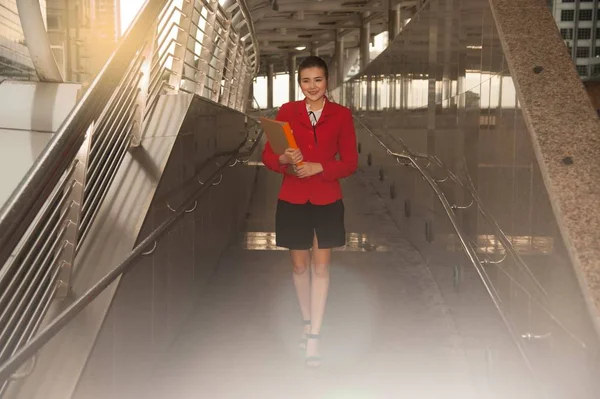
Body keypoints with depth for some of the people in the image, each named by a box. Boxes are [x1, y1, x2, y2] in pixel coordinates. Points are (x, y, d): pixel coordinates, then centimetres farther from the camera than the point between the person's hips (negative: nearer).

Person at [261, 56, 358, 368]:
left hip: (327, 200, -1)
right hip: (293, 200, 1)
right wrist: (284, 160, -24)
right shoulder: (287, 111, -2)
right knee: (299, 265, 12)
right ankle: (307, 322, 34)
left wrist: (318, 167, -19)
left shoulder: (341, 115, -3)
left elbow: (350, 162, -4)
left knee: (321, 266, 3)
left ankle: (314, 336, 10)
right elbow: (268, 156, -2)